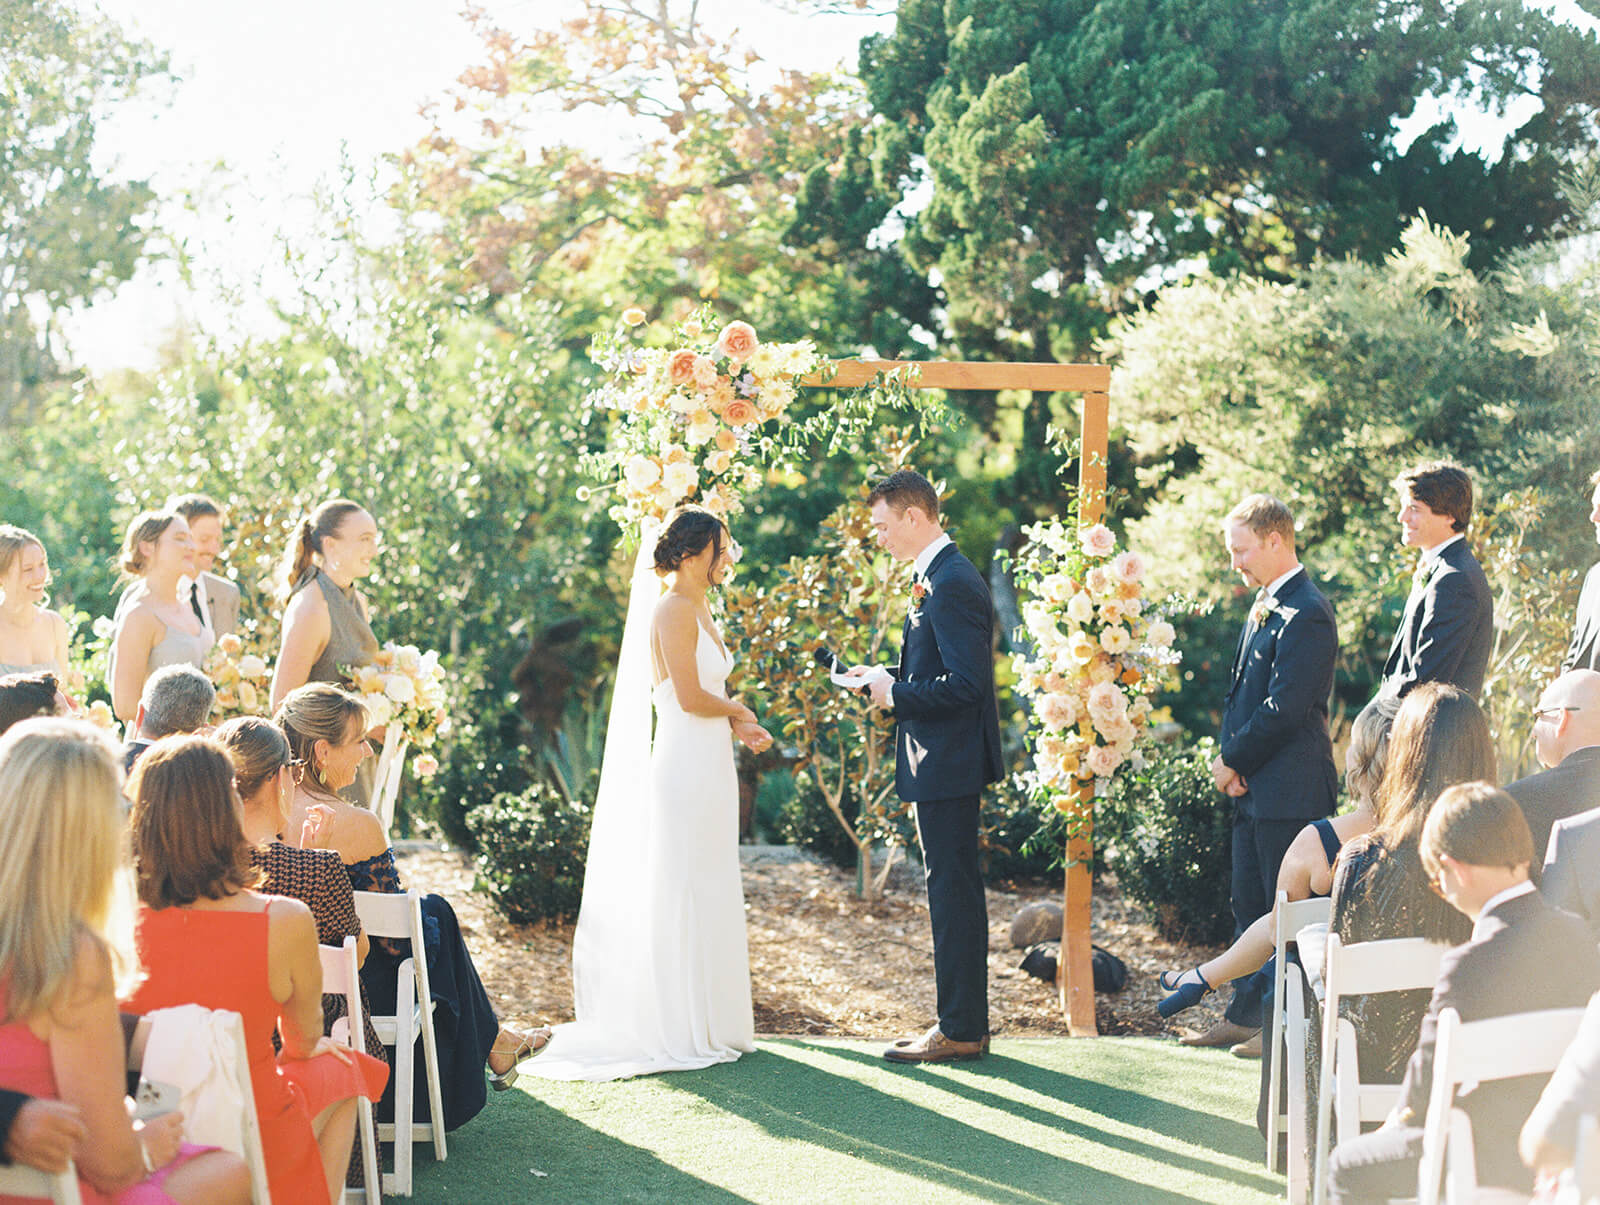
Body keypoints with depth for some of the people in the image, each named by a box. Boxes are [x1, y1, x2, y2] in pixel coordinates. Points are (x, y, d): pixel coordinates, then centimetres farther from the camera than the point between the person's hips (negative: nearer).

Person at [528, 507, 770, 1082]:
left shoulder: (699, 608, 16)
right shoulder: (673, 608, -13)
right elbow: (689, 698, -19)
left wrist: (739, 727, 3)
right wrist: (736, 709, -2)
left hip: (710, 766, 10)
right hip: (684, 768, -10)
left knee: (710, 894, 14)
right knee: (682, 895, -4)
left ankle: (710, 1022, 22)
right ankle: (680, 1029, 3)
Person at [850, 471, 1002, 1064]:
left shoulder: (952, 583, -18)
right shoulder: (940, 577, 14)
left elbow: (966, 684, -24)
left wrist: (896, 693, -15)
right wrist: (888, 678, 9)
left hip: (947, 764, -11)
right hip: (943, 766, 11)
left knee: (954, 892, -5)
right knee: (954, 891, 14)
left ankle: (961, 1030, 1)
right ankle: (963, 1021, 22)